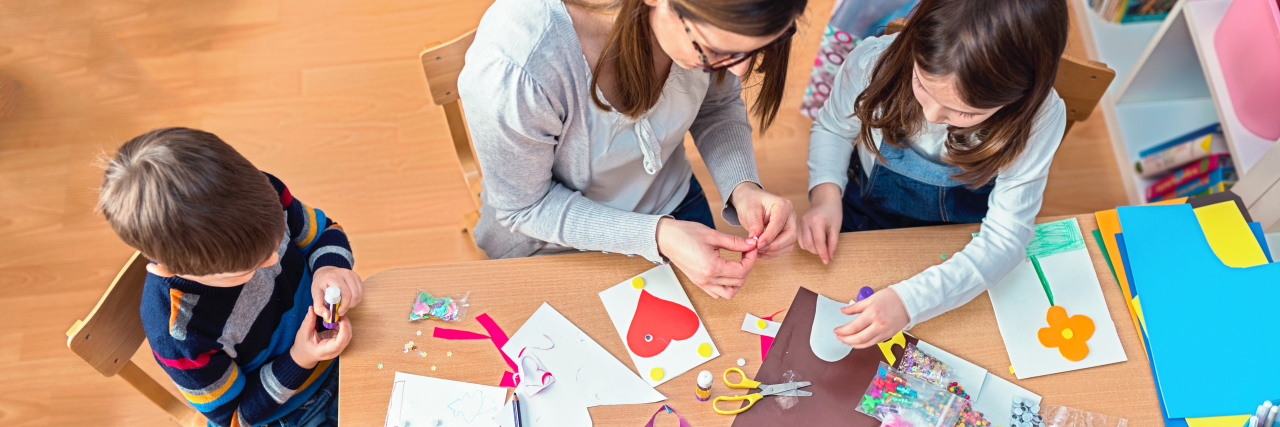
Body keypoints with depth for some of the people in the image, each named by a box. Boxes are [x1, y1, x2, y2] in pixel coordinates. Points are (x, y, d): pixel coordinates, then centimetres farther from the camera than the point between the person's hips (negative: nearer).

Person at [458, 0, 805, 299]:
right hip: (552, 247, -3)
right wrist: (658, 236, -37)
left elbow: (717, 107, -7)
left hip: (671, 204, 4)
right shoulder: (513, 69, -43)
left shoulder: (712, 31, -29)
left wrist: (742, 186, -27)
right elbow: (524, 208, -26)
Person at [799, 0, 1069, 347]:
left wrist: (910, 301, -40)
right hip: (864, 221, 1)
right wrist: (826, 194, -23)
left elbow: (1006, 238, -27)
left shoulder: (1038, 118, -30)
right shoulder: (873, 63, -27)